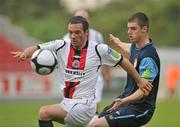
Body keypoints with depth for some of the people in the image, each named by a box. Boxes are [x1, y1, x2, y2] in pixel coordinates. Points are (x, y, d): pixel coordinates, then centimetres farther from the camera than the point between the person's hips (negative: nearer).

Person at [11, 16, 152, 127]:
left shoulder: (99, 49, -7)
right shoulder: (61, 46, 0)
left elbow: (123, 61, 6)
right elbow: (36, 49, -10)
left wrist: (140, 80, 13)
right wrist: (25, 52, -33)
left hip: (84, 106, -5)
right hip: (67, 104, 5)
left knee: (45, 113, -20)